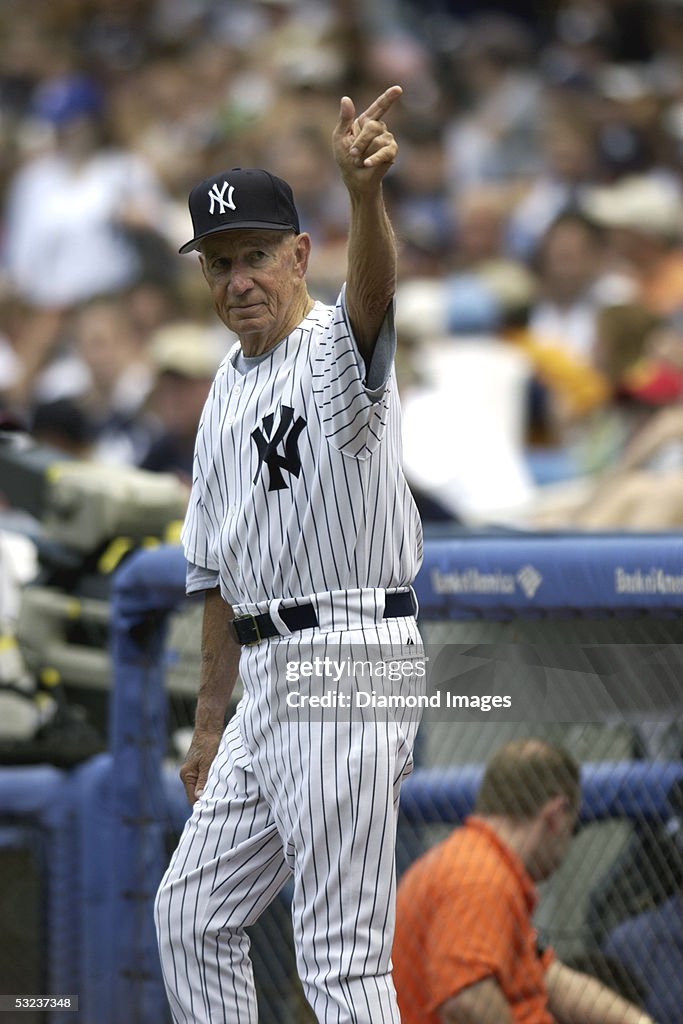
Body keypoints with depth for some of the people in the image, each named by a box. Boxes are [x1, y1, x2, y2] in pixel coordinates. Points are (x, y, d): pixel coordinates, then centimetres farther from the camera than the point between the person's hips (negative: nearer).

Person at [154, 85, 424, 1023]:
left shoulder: (337, 349, -9)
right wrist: (209, 722, 24)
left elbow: (374, 288, -34)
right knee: (193, 913, 15)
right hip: (270, 680, 9)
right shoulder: (228, 391, 18)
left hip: (351, 660, -9)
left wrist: (365, 190, -55)